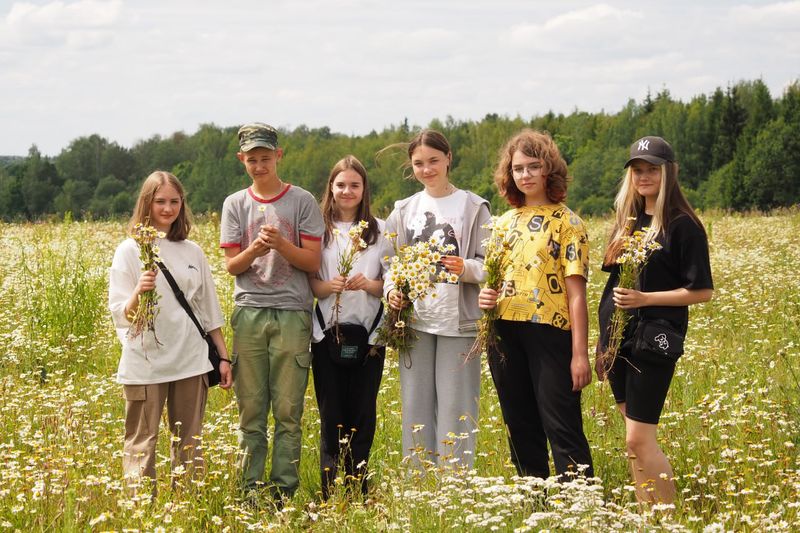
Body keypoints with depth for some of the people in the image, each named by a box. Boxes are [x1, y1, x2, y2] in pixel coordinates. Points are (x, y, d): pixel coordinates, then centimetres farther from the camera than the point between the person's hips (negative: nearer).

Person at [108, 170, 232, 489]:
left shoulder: (192, 251, 10)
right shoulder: (130, 251, -2)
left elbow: (209, 311, 16)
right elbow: (120, 315, -6)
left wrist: (224, 356, 13)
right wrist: (139, 292, -26)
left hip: (190, 362, 4)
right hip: (146, 363, -4)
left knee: (190, 445, 8)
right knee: (142, 445, -2)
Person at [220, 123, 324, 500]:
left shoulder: (302, 201, 4)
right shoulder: (235, 204, 11)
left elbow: (313, 263, 1)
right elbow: (231, 266, 7)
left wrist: (281, 243, -15)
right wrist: (256, 249, -13)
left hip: (292, 313, -2)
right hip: (249, 313, 2)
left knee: (288, 410, -2)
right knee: (250, 409, 3)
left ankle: (285, 490, 3)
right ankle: (250, 490, 8)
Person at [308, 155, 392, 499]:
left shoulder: (380, 231, 5)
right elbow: (309, 282, 3)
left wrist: (368, 284, -15)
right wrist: (329, 286, -18)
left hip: (368, 332, 0)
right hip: (327, 332, 0)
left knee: (362, 413, 3)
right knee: (331, 414, 1)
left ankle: (358, 491, 13)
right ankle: (330, 493, 8)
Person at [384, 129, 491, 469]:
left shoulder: (473, 207, 2)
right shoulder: (404, 210, 12)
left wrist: (466, 269, -21)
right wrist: (391, 290, -6)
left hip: (458, 320, -3)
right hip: (414, 320, 3)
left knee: (455, 408, -4)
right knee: (416, 406, 5)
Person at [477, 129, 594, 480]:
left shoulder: (566, 223, -2)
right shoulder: (503, 224, 14)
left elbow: (576, 293, -7)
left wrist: (580, 354, -13)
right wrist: (485, 298, 0)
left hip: (550, 332, -6)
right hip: (505, 333, 6)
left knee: (563, 429, -7)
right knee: (521, 431, 11)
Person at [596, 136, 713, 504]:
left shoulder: (682, 225, -8)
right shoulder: (628, 221, 14)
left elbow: (702, 291, -9)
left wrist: (645, 298, -19)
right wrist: (601, 343, 16)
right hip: (618, 339, 7)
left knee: (639, 441, -10)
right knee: (635, 440, 9)